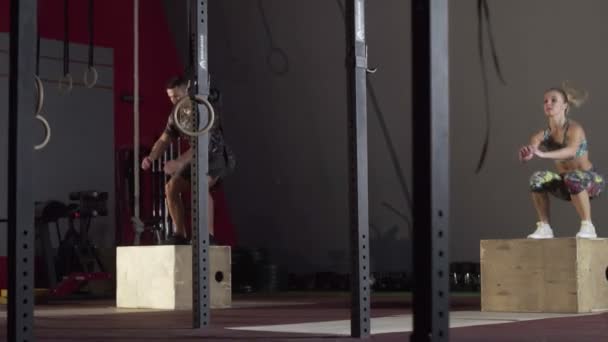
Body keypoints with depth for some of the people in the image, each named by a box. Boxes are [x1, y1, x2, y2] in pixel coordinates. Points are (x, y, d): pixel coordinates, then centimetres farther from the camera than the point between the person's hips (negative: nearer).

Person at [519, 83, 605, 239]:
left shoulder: (575, 128, -20)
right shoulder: (543, 135, -5)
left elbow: (571, 151, -41)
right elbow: (526, 155, -21)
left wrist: (543, 154, -56)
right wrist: (526, 154, -47)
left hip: (590, 181, -5)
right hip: (567, 185, 5)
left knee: (573, 177, -38)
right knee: (538, 178, -23)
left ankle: (588, 227, -25)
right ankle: (544, 227, -12)